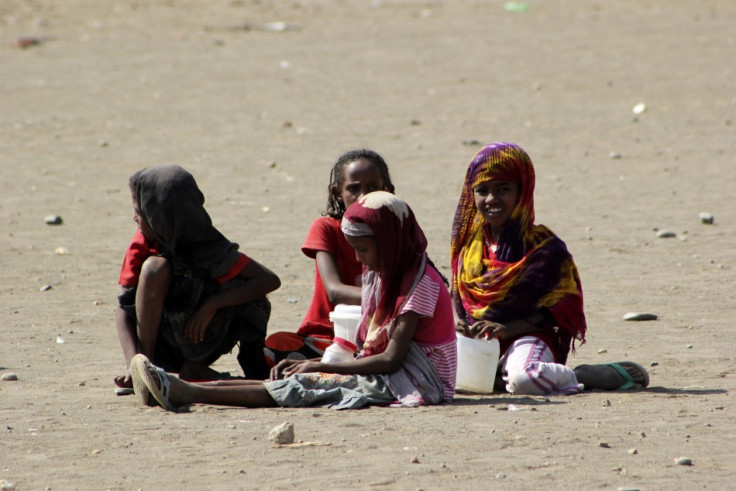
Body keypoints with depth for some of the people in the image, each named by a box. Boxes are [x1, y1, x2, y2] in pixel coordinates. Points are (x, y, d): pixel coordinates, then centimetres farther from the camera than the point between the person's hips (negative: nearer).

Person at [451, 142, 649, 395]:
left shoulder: (544, 246, -5)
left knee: (524, 379, -39)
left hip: (525, 337, -6)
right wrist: (457, 322, -5)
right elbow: (457, 292, 19)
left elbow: (563, 307, -8)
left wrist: (508, 329, -19)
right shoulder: (470, 242, 12)